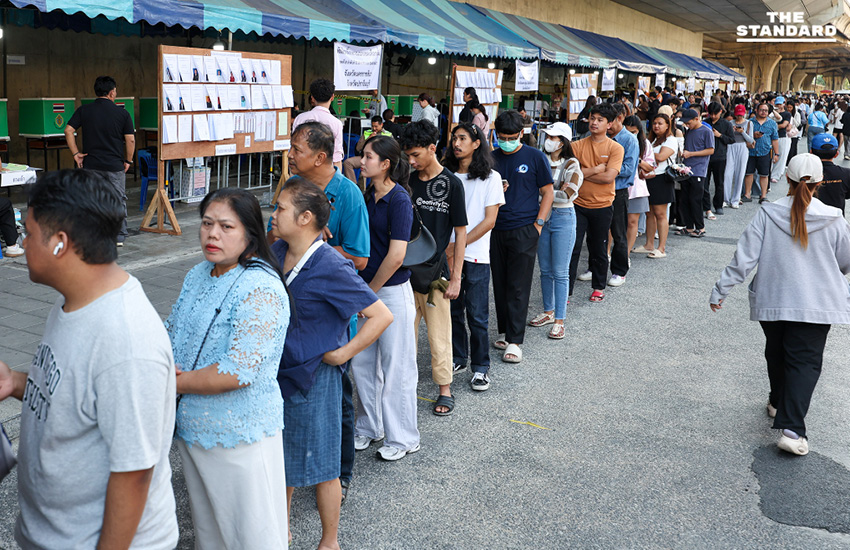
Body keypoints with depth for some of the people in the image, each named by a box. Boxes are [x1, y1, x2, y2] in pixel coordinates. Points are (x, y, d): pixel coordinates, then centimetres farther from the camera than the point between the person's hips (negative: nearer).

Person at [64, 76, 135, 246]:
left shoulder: (84, 111, 2)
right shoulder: (122, 113, -3)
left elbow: (68, 131, -4)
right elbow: (130, 139, -4)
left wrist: (76, 153, 1)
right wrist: (128, 160, 6)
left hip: (90, 164, 2)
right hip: (115, 165, -2)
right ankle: (119, 237, 10)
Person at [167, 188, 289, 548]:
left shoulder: (261, 290, -22)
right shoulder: (197, 276, 5)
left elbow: (238, 372, -27)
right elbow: (172, 332, 13)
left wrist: (174, 383, -17)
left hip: (240, 437, -8)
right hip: (191, 425, 8)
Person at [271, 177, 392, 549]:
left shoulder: (331, 268, -22)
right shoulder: (276, 252, -1)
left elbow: (382, 315, -23)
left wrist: (343, 353, -18)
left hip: (314, 378, -7)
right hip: (276, 372, 7)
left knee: (320, 465, 9)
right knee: (280, 457, 21)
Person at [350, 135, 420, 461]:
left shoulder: (399, 199, -15)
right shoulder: (367, 195, 7)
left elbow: (396, 255, -20)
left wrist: (369, 292, -12)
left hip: (392, 290, -7)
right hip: (366, 287, 8)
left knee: (396, 366, 4)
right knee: (361, 361, 14)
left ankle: (402, 438, 18)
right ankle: (369, 427, 32)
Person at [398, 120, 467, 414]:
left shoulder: (451, 184, -7)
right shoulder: (409, 181, 5)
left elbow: (461, 233, -6)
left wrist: (456, 278, -8)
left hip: (435, 270, -4)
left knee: (439, 335, 4)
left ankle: (445, 389, 19)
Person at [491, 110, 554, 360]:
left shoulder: (535, 157, -1)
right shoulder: (492, 158, 8)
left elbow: (547, 192, 1)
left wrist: (538, 223, -7)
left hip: (523, 230, -4)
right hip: (496, 229, 4)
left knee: (518, 287, -3)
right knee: (500, 284, 9)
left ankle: (515, 341, 0)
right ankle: (505, 331, 23)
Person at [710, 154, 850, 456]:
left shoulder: (767, 215, -9)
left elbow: (743, 259, -11)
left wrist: (720, 290, -2)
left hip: (772, 301, 1)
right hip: (817, 304, -1)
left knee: (776, 354, 22)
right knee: (805, 361, 0)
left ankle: (778, 402, 42)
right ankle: (791, 429, -11)